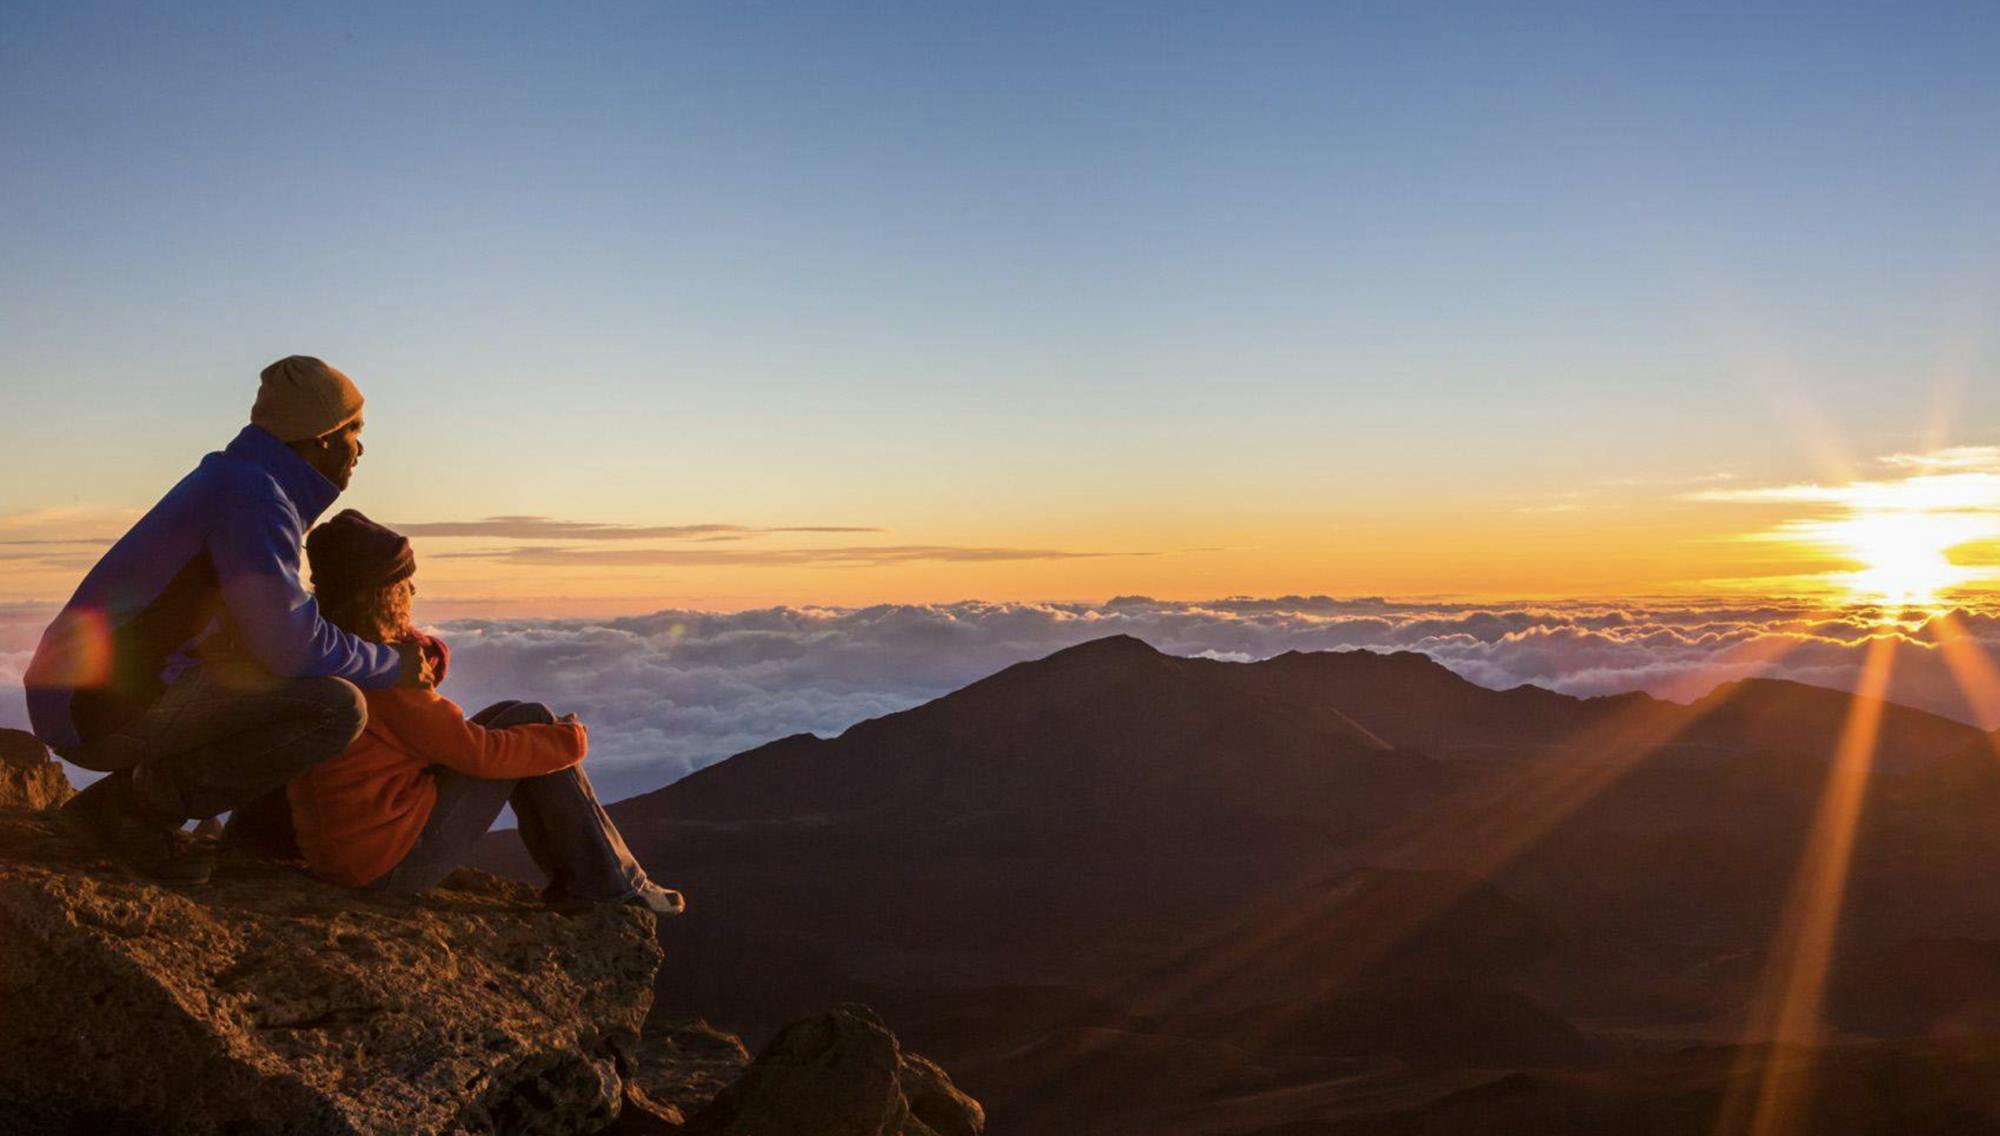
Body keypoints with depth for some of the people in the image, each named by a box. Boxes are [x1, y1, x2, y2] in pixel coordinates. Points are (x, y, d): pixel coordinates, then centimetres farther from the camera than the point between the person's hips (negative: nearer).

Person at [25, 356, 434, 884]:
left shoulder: (238, 482, 16)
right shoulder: (253, 496, -15)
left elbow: (271, 619, 25)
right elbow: (287, 643, -22)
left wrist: (391, 646, 17)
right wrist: (389, 666, -5)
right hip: (105, 708, -10)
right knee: (336, 708, -21)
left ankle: (130, 802, 13)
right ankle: (139, 802, -7)